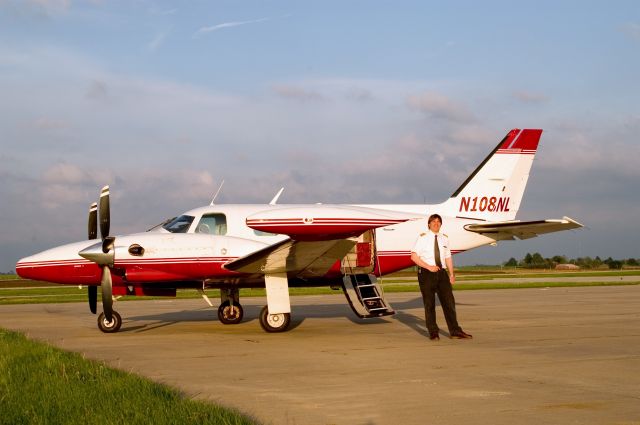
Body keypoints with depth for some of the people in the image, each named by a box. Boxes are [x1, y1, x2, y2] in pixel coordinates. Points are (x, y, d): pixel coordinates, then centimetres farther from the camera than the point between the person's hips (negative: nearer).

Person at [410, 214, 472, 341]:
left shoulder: (444, 238, 11)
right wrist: (429, 267, -15)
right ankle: (433, 332, 9)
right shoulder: (423, 238, -2)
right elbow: (414, 256, -7)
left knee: (449, 301, 1)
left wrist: (451, 274, 11)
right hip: (426, 273, -4)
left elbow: (448, 257, 17)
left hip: (442, 272, 4)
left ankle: (455, 331, 6)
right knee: (429, 303, 1)